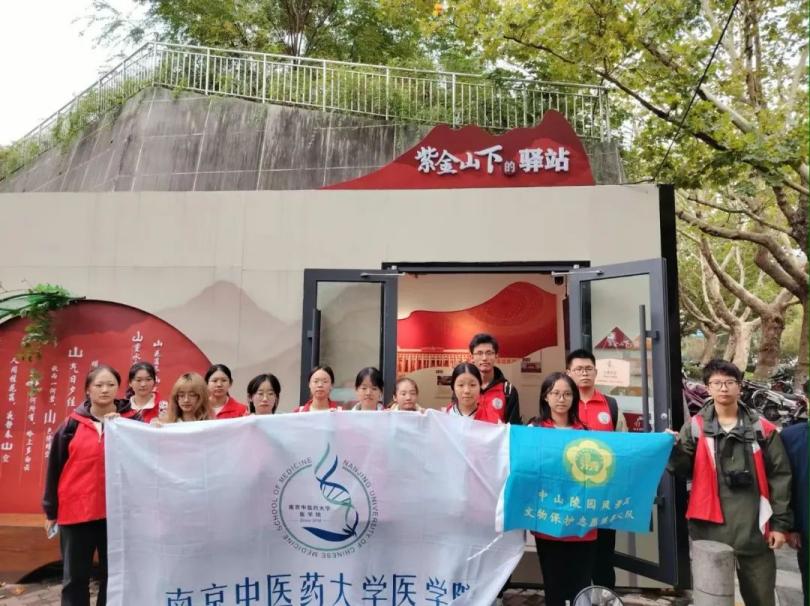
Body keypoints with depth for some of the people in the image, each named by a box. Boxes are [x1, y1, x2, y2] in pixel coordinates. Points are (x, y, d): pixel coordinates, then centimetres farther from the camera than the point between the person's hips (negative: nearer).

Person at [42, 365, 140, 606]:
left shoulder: (132, 421, -2)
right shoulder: (72, 423, 1)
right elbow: (54, 468, 6)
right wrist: (50, 510, 9)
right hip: (76, 511, 1)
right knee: (74, 578, 12)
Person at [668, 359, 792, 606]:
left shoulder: (763, 428, 4)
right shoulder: (695, 426, 2)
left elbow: (780, 477, 5)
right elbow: (684, 469, -1)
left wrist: (780, 522, 2)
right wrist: (673, 449, -21)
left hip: (753, 527, 1)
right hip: (710, 526, 0)